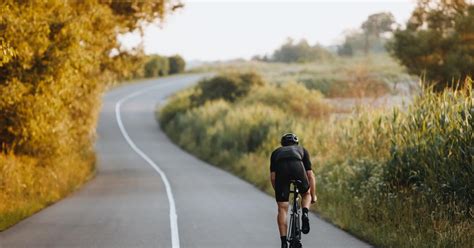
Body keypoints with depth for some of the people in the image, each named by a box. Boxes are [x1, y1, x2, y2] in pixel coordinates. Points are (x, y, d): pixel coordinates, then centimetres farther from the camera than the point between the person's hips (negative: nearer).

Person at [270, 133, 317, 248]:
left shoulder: (276, 152, 37)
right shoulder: (302, 150, 37)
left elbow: (273, 177, 27)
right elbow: (310, 175, 32)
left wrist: (278, 192, 41)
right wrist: (313, 195, 40)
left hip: (281, 170, 0)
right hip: (297, 167, 0)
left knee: (282, 209, 9)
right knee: (306, 193, 30)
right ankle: (305, 214, 3)